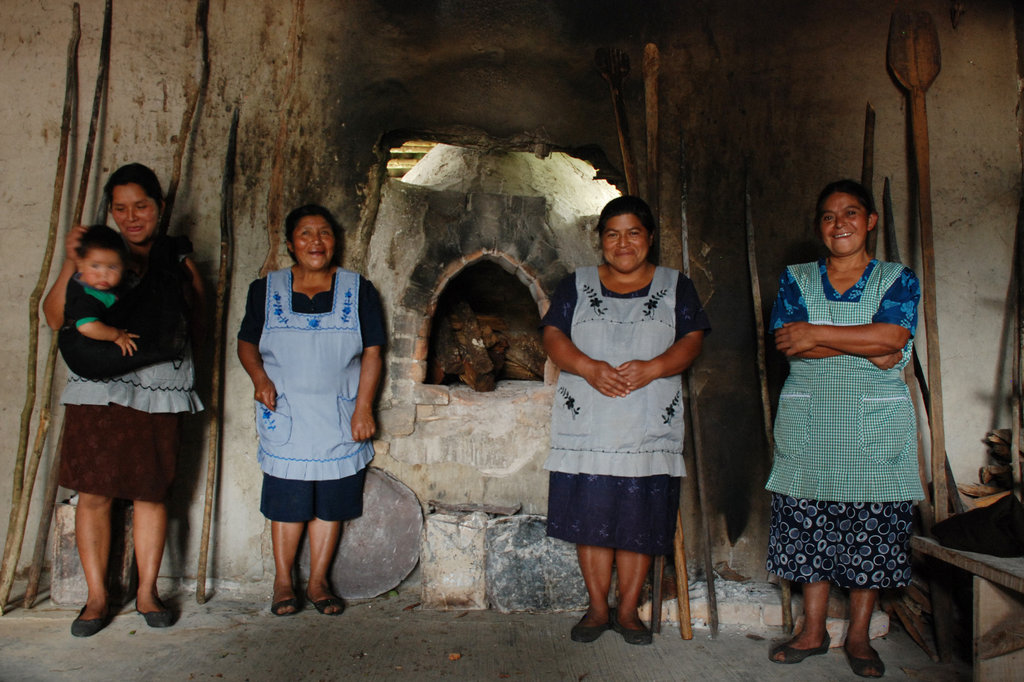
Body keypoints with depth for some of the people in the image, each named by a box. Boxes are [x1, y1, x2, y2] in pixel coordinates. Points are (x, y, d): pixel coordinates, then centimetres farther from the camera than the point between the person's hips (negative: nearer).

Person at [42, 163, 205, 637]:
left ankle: (146, 592, 20)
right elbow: (56, 317, 1)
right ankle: (97, 597, 17)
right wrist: (70, 262, -8)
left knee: (152, 492, 6)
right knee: (93, 492, 3)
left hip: (160, 390, 0)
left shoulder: (179, 262, 11)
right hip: (98, 388, 0)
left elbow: (196, 327, 12)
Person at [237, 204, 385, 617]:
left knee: (331, 503, 5)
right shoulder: (266, 289, 6)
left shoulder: (359, 291, 4)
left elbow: (371, 353, 2)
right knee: (288, 502, 2)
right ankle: (283, 581, 20)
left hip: (340, 421, 1)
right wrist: (259, 377, -8)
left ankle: (318, 582, 20)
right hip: (285, 419, 0)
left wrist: (363, 407, -6)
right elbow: (247, 344, 11)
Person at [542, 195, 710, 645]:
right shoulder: (576, 286, 11)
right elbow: (553, 335, 1)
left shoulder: (676, 287, 11)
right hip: (586, 428, 0)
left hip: (650, 430, 0)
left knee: (640, 523, 4)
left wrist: (651, 368, -17)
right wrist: (589, 368, -17)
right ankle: (597, 608, 20)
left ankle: (628, 610, 20)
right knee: (590, 520, 3)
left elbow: (692, 340, 1)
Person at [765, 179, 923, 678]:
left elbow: (891, 336, -13)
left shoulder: (898, 280, 6)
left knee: (871, 531, 4)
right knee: (809, 528, 5)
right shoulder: (796, 278, 8)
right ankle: (813, 632, 20)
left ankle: (858, 636, 21)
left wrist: (817, 334, -15)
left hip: (875, 428, 0)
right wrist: (868, 347, -13)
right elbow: (788, 343, -8)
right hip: (807, 423, 1)